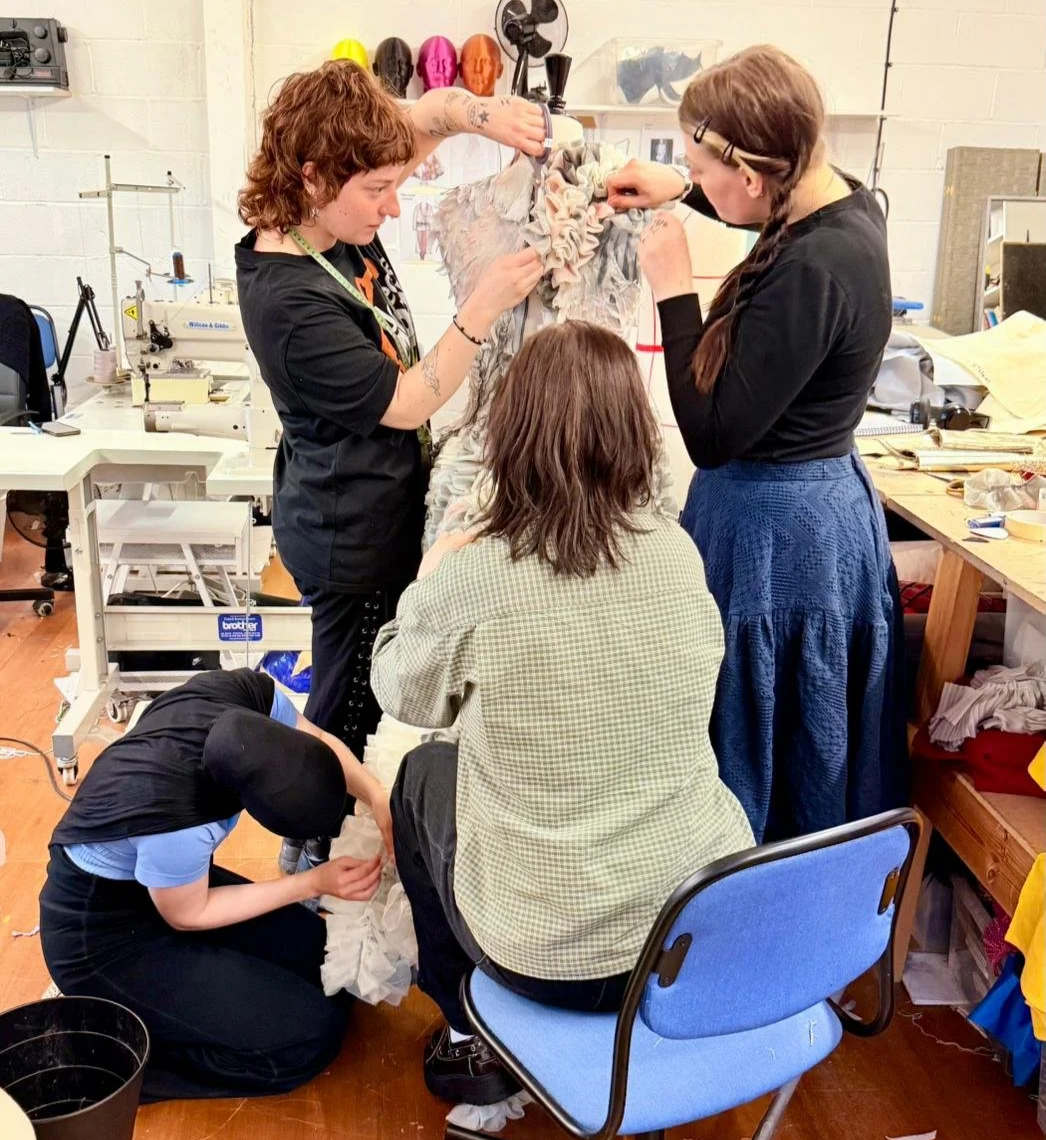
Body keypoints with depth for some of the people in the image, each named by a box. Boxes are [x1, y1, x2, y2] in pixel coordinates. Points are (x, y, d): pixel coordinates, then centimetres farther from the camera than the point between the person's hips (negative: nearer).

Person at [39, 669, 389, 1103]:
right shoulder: (173, 815, -40)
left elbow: (322, 743, -2)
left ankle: (151, 1008, 13)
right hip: (105, 935, -7)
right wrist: (317, 883, -16)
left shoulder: (244, 694, -24)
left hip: (168, 874, 8)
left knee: (320, 950, 9)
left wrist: (379, 799, -20)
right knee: (313, 1034, -9)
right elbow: (187, 916, -17)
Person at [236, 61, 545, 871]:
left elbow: (432, 108, 5)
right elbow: (407, 404, -23)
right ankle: (318, 857, 32)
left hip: (368, 512, 10)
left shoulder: (335, 221, -5)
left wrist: (484, 115, -16)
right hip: (353, 534, -10)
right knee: (351, 700, 9)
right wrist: (486, 308, -27)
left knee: (365, 686, 26)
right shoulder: (291, 303, -30)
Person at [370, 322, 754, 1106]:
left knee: (423, 775, 22)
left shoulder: (471, 581, -20)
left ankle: (472, 1037, 32)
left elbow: (404, 698, 1)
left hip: (552, 955, -4)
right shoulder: (679, 552, -7)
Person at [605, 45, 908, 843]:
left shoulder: (811, 271, -29)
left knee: (753, 762, 11)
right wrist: (680, 190, 16)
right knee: (809, 753, 27)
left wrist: (674, 292, -17)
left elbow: (713, 435, -24)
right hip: (824, 508, 10)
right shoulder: (848, 206, 0)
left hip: (773, 530, -10)